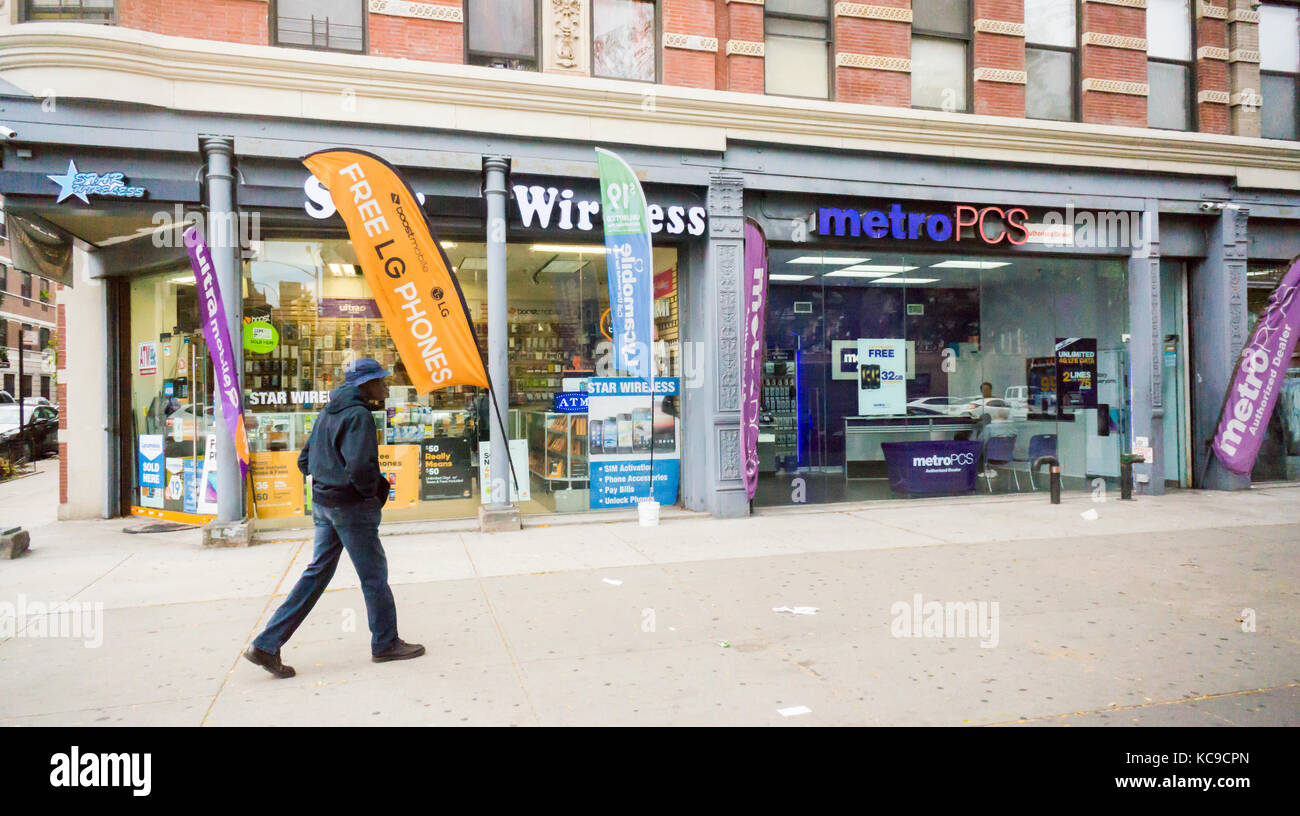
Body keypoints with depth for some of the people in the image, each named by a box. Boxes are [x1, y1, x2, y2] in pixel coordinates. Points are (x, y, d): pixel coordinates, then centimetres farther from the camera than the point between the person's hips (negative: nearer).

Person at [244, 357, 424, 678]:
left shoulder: (328, 413, 12)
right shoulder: (358, 415, -17)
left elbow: (305, 461, 16)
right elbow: (360, 466, -28)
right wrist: (375, 491, -11)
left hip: (323, 503, 9)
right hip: (351, 506, -9)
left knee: (318, 572, 13)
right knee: (374, 574, 6)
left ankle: (266, 645, 12)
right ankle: (385, 644, 19)